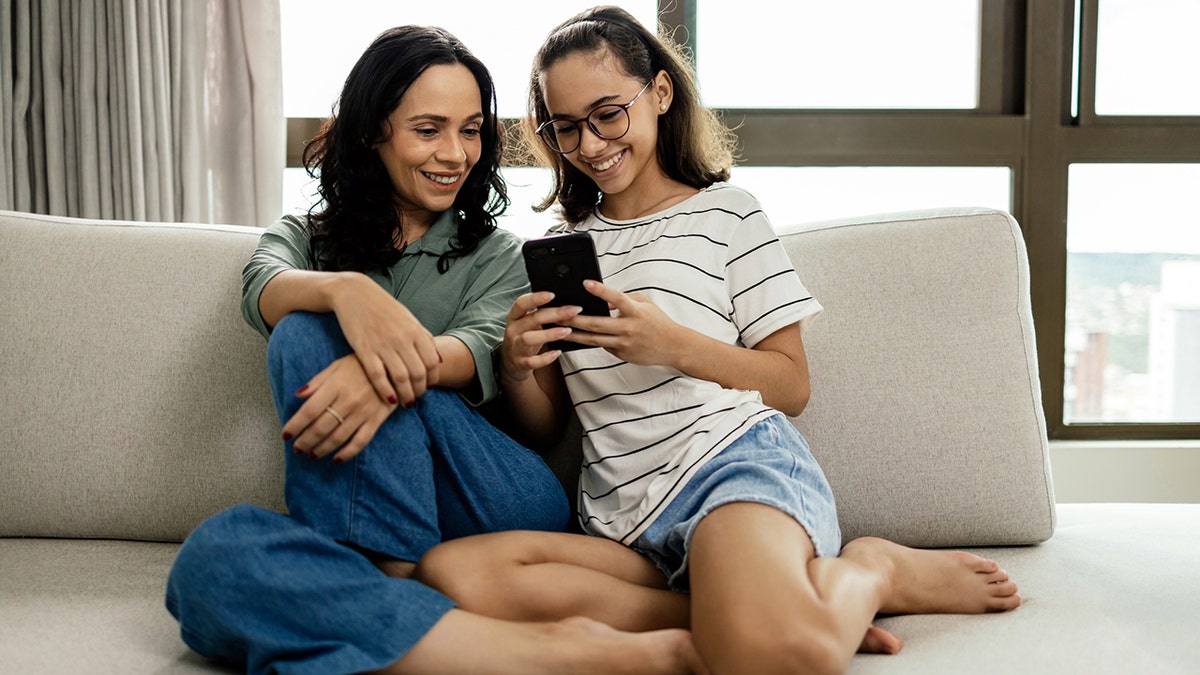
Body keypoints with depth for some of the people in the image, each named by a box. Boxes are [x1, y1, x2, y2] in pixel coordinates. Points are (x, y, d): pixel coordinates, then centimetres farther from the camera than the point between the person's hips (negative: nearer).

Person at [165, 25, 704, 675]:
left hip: (498, 504, -2)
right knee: (211, 559, -33)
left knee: (308, 339, -20)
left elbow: (481, 355, -8)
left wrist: (389, 372, -33)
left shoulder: (495, 254, 16)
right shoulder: (304, 236, 19)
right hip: (356, 514, 2)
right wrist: (346, 289, -32)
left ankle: (387, 577, -28)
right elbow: (262, 289, -7)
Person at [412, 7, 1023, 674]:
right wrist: (516, 369, -4)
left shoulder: (726, 212, 11)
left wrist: (672, 345, -11)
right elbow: (546, 423, 20)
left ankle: (871, 569, -3)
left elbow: (792, 386, 5)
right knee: (451, 569, -29)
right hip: (625, 528, 5)